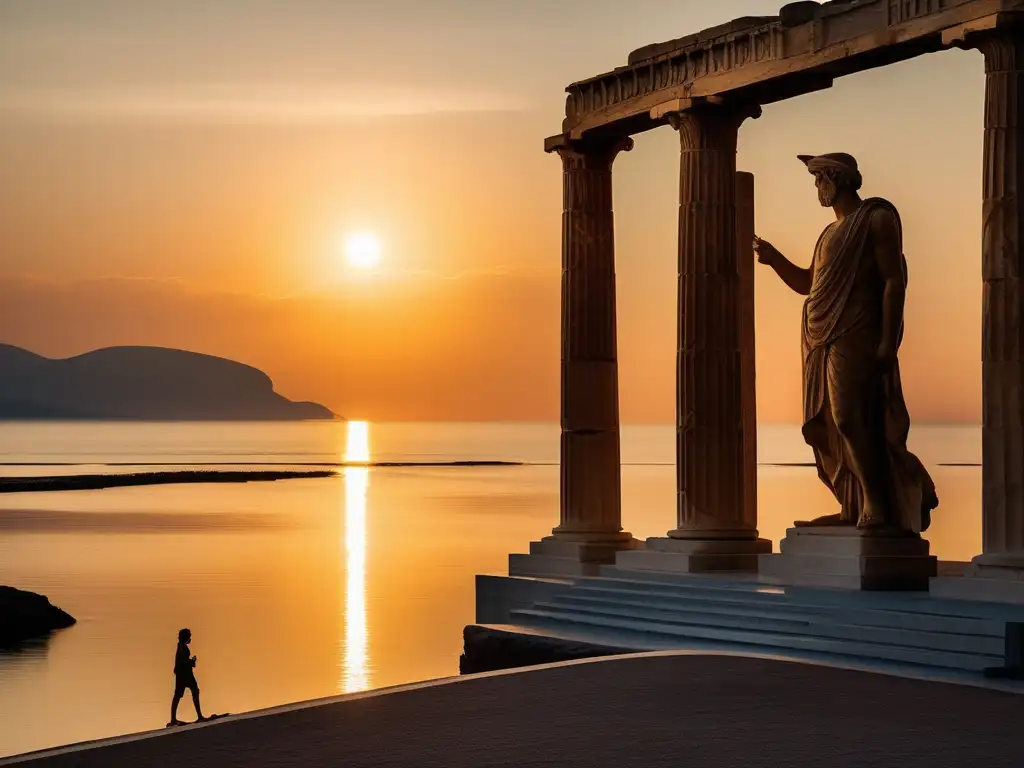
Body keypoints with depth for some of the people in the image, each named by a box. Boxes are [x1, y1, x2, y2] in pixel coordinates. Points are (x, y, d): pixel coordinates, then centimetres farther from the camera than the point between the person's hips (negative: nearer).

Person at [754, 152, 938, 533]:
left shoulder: (876, 219, -2)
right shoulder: (833, 232, 25)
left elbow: (894, 280, -9)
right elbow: (808, 284, 28)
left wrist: (887, 341, -17)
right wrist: (774, 259, 12)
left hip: (854, 340, -9)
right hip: (823, 344, 9)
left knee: (850, 419, -17)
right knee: (826, 427, 5)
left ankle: (877, 506, -15)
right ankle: (852, 509, 10)